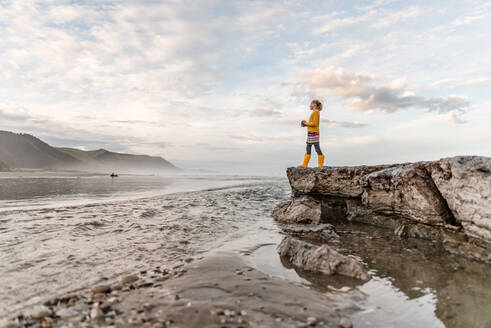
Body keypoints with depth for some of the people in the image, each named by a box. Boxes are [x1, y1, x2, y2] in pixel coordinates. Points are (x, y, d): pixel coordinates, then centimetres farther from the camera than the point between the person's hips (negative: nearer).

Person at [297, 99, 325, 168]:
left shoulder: (316, 112, -9)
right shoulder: (315, 112, 19)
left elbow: (314, 124, -18)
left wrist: (306, 123, -6)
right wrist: (306, 124, 8)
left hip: (313, 133, -10)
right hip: (311, 133, 10)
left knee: (317, 148, -6)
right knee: (308, 149, 9)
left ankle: (321, 165, -3)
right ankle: (304, 164, 12)